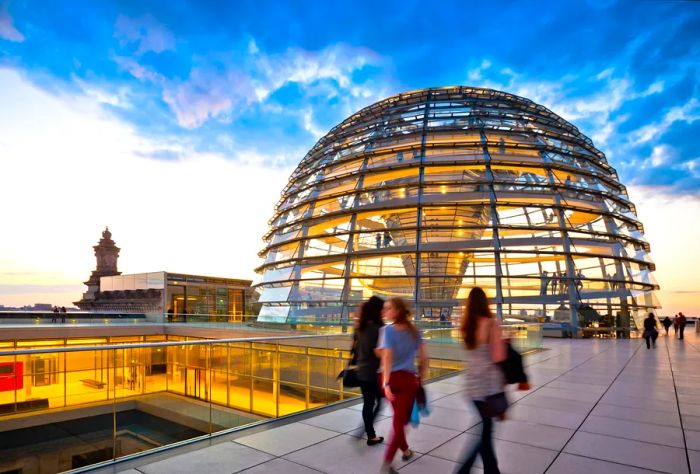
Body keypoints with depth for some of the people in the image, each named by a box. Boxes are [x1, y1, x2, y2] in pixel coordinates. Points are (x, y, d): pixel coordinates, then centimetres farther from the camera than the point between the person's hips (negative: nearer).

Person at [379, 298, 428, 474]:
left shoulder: (388, 330, -9)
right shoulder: (414, 331, 3)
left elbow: (387, 358, -19)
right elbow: (424, 358, 5)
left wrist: (386, 383, -22)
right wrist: (420, 377, 15)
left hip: (392, 378, 0)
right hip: (408, 379, 0)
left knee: (398, 417, 24)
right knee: (400, 421, 2)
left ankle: (405, 449, 42)